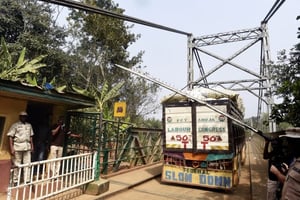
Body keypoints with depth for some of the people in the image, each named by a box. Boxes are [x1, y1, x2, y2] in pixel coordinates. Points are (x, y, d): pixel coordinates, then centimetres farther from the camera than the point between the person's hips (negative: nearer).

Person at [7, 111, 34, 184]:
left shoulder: (29, 125, 11)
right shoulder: (15, 125, -2)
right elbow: (10, 137, -5)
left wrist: (32, 146, 12)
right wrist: (12, 148, -11)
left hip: (27, 147, 4)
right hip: (17, 147, -3)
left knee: (27, 164, 3)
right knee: (17, 165, 4)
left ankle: (27, 180, 9)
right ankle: (15, 181, 16)